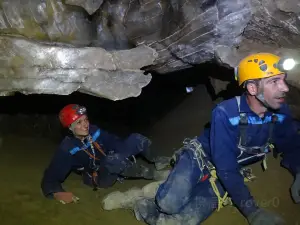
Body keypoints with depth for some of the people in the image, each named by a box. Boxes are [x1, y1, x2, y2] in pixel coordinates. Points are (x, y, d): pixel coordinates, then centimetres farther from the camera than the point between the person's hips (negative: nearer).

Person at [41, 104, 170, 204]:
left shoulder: (93, 130, -13)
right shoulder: (67, 149, -23)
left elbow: (114, 142, 4)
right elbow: (50, 179, -23)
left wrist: (135, 145, -7)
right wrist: (58, 193, -42)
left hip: (114, 164, 5)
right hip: (100, 178, -5)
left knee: (136, 138, -9)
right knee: (114, 160, -39)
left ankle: (156, 160, 18)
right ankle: (150, 173, -18)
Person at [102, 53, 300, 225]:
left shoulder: (280, 113, -10)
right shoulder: (225, 113, -27)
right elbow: (225, 167, -26)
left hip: (230, 173, 4)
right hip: (201, 157, -4)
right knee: (170, 203, -30)